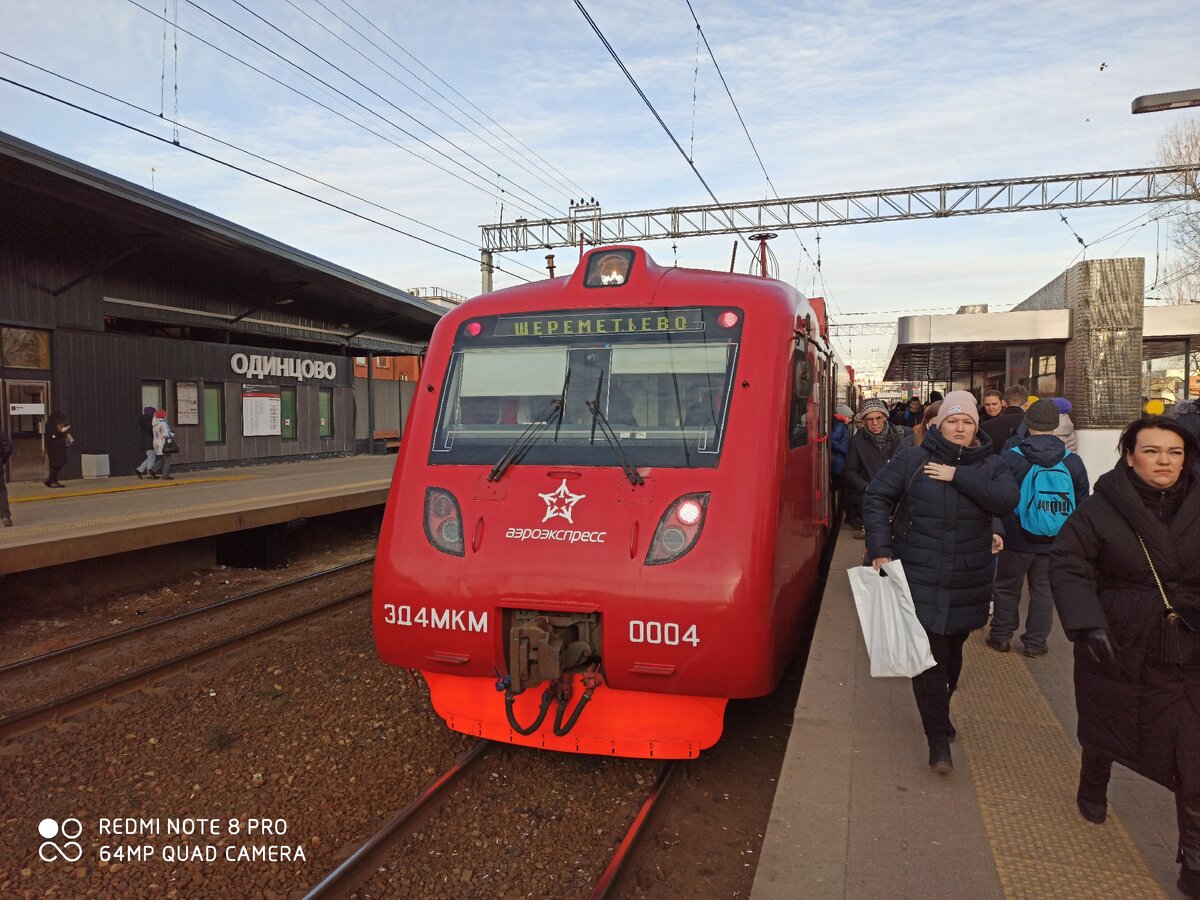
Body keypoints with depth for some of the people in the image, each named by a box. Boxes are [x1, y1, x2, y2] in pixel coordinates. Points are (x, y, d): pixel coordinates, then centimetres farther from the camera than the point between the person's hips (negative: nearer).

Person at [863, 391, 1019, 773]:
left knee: (952, 651, 18)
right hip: (920, 579, -3)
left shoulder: (990, 466, 4)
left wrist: (959, 476, -20)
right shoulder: (912, 460, -4)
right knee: (929, 654, -6)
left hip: (968, 582, 3)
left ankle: (939, 713, 43)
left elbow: (1008, 500, -15)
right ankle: (938, 740, 5)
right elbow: (876, 499, -3)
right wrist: (880, 549, -12)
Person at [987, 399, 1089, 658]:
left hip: (1017, 539, -2)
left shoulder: (1009, 458, -14)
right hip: (1054, 542, 2)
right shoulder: (1073, 462, -4)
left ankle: (1001, 636, 22)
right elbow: (1082, 503, 7)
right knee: (1043, 590, 13)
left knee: (1007, 587, 13)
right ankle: (1035, 642, 20)